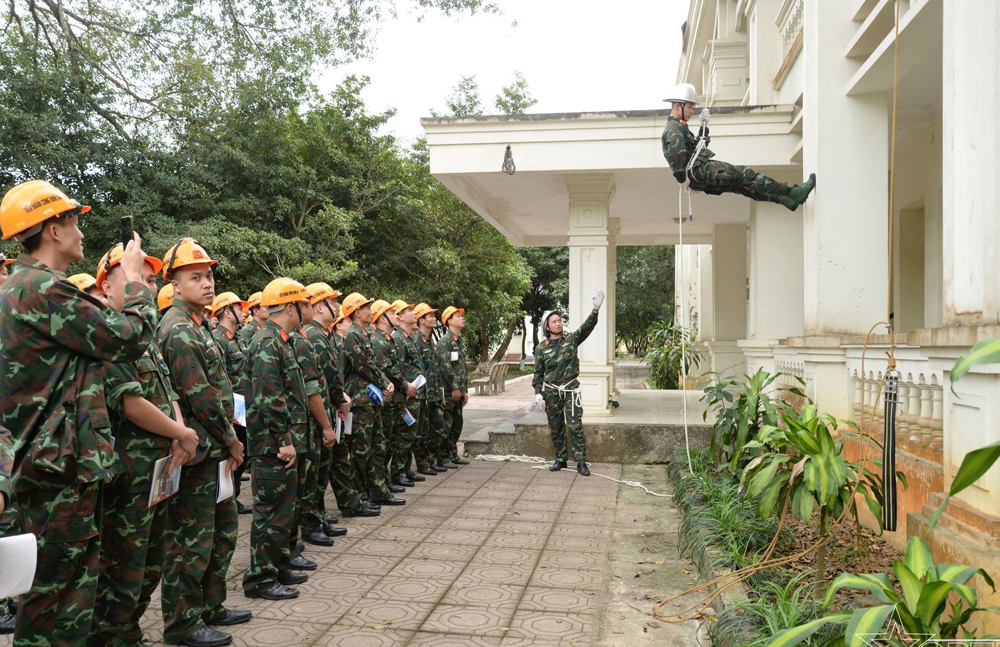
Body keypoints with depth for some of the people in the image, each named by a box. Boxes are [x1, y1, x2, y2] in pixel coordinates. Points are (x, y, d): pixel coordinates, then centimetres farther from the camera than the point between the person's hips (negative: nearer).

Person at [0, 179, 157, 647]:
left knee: (61, 581, 19)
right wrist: (135, 280, -2)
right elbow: (130, 339, -16)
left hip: (47, 461, 11)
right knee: (57, 587, -1)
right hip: (61, 466, -11)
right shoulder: (45, 288, -17)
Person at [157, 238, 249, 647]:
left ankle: (210, 607, 32)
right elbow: (200, 396, -20)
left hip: (214, 450, 10)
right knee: (193, 540, 1)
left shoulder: (197, 324, 16)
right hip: (197, 450, -10)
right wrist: (231, 441, -11)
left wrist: (228, 437, 9)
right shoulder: (178, 329, -16)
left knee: (222, 531, 19)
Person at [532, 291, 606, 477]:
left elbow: (587, 327, -15)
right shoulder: (541, 347, 3)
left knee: (575, 426, -8)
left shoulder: (571, 339, 1)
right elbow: (538, 373, 7)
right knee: (556, 428, 9)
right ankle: (560, 459, 22)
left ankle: (581, 462, -5)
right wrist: (538, 393, -2)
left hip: (570, 390, -2)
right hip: (551, 392, 2)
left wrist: (595, 310, -31)